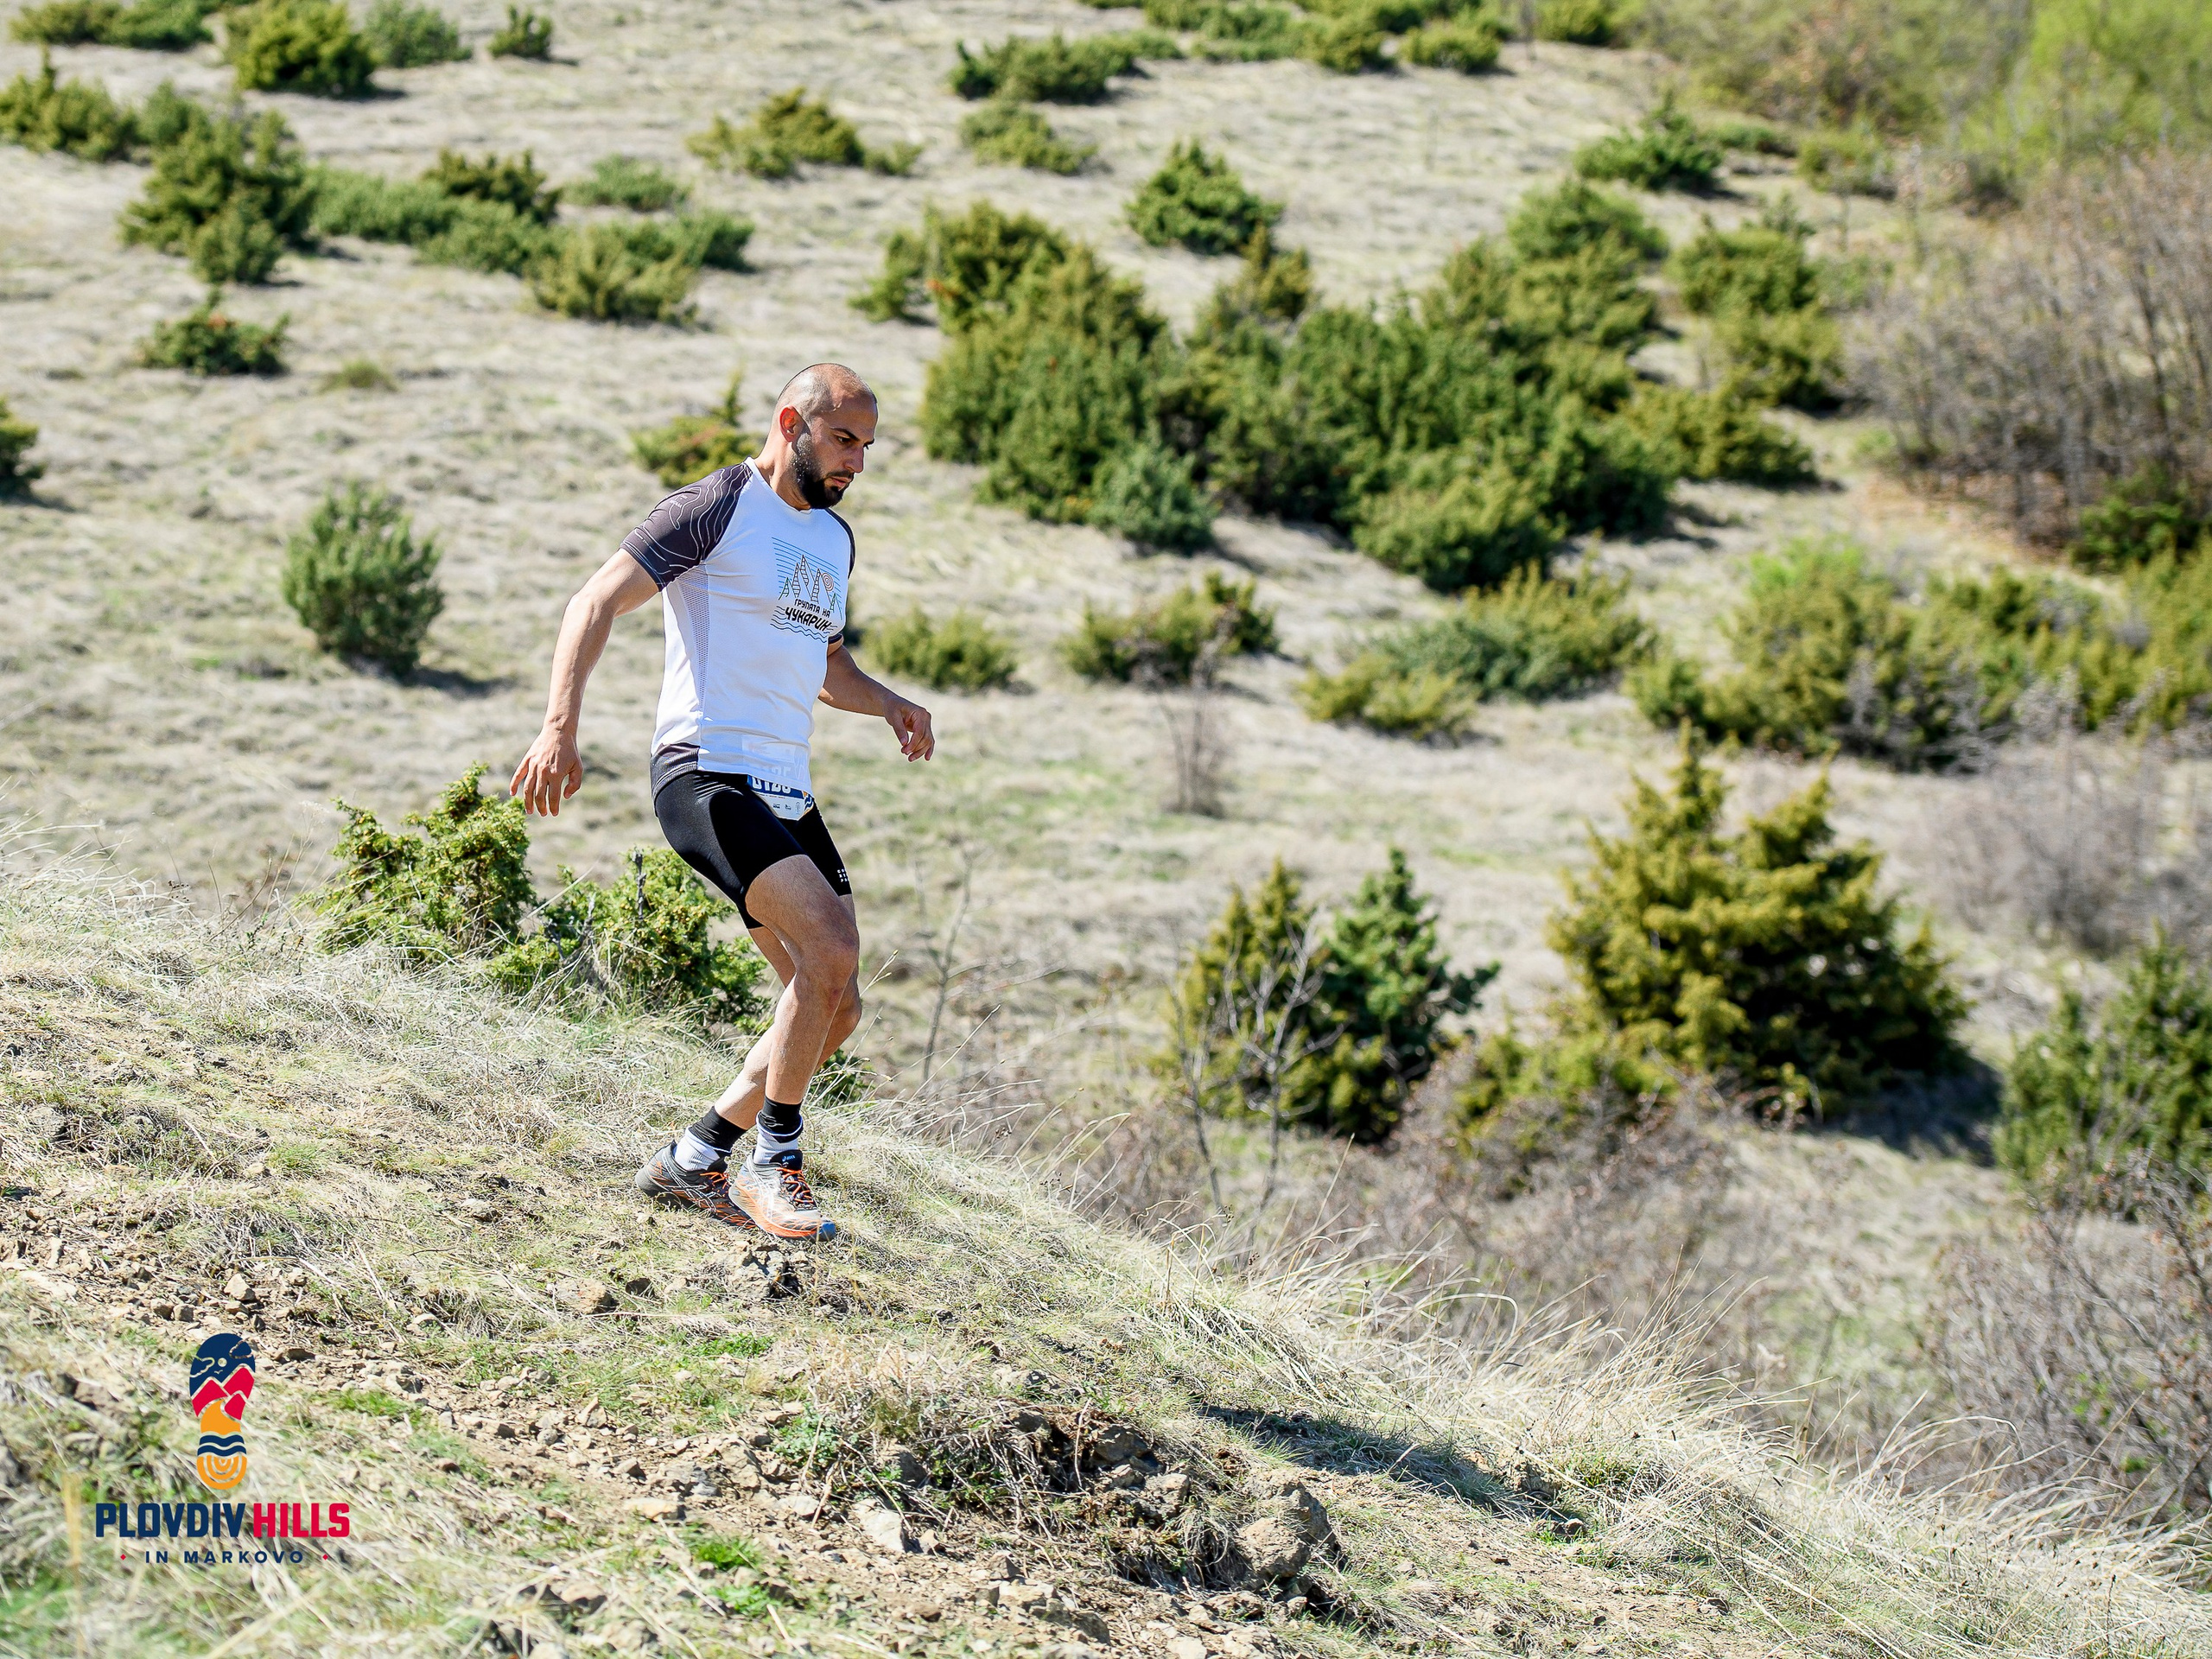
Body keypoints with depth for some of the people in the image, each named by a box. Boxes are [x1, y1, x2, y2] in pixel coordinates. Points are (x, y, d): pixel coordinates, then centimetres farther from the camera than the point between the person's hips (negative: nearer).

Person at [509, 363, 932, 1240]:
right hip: (706, 772, -9)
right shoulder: (718, 506, -5)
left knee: (835, 1009, 4)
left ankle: (695, 1158, 18)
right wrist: (560, 727, -23)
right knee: (832, 946, -24)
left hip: (786, 793, 9)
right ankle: (774, 1161, -10)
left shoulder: (834, 537, 20)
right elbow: (595, 603, -10)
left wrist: (888, 704, 13)